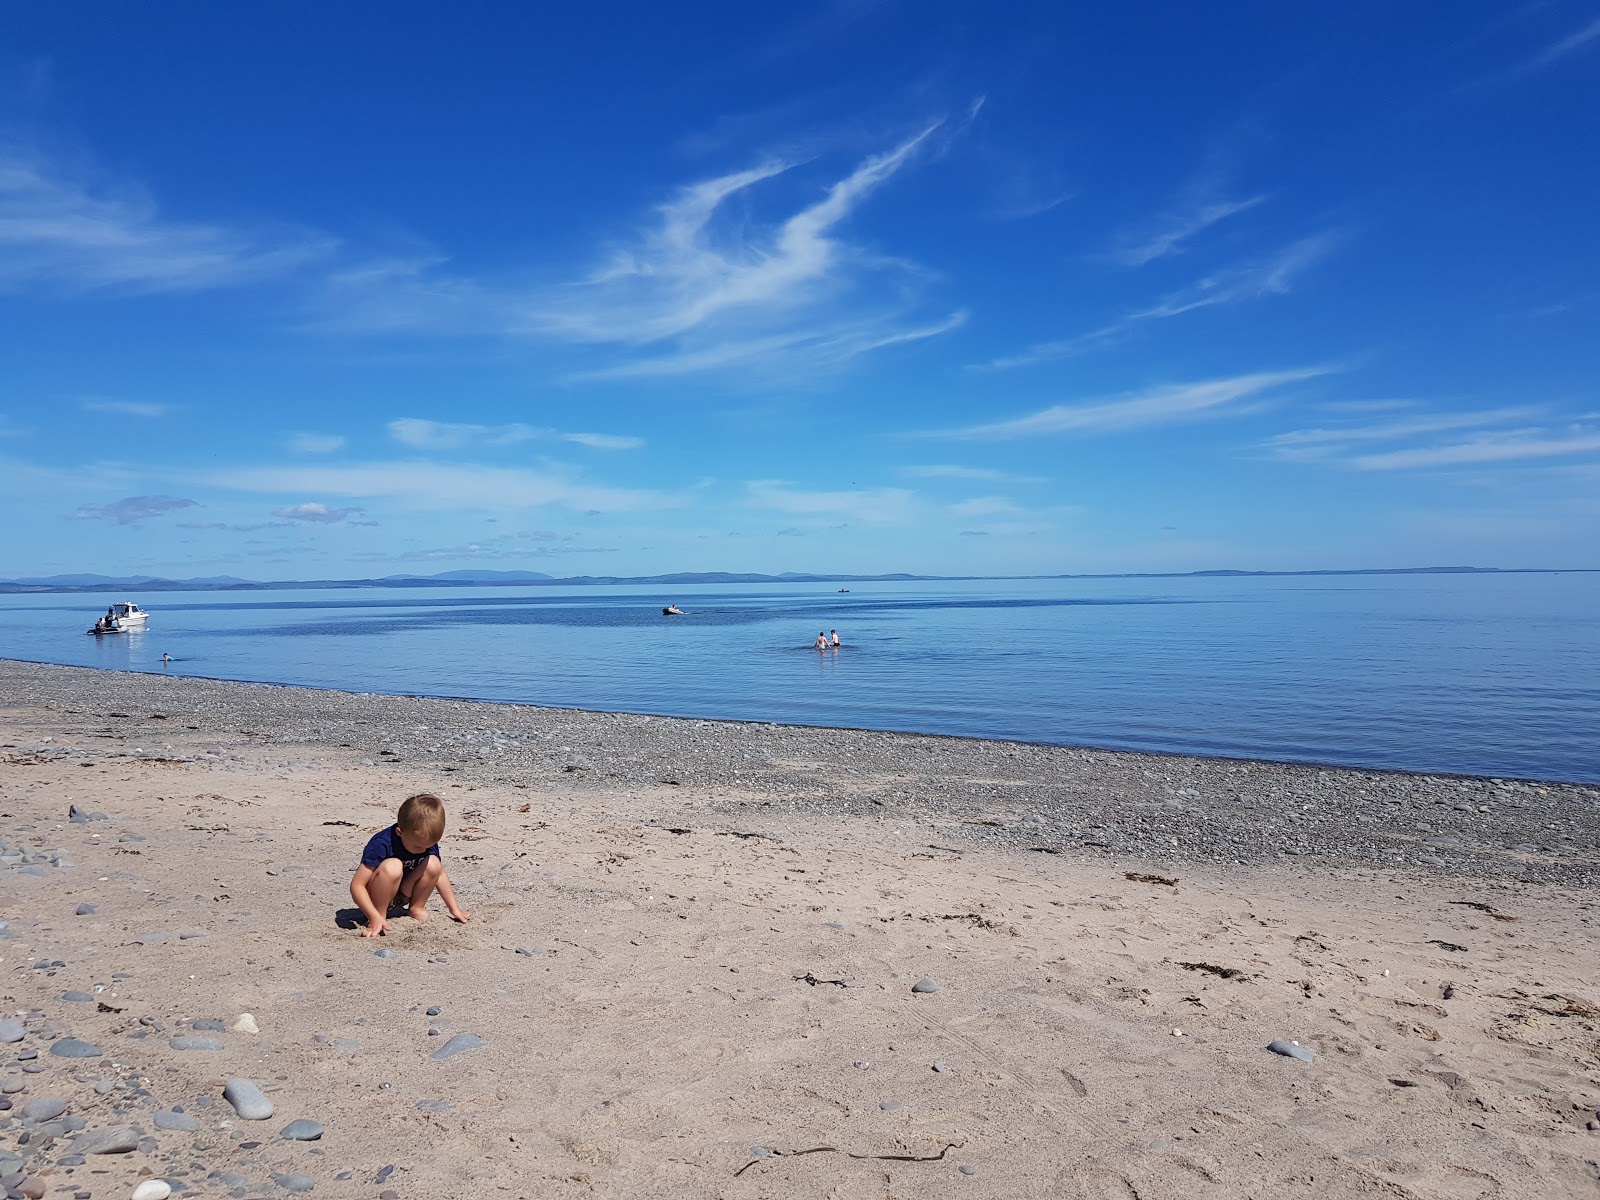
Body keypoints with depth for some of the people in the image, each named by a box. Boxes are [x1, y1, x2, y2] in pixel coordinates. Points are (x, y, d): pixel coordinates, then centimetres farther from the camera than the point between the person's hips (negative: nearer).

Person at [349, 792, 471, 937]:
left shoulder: (428, 842, -11)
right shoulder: (381, 845, -29)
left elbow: (440, 874, 4)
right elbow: (357, 886, -28)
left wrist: (455, 909, 1)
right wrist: (375, 918, -37)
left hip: (403, 896, 6)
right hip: (375, 898, -5)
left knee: (433, 864, -20)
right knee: (392, 867, -35)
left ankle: (416, 909, -1)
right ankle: (380, 914, -18)